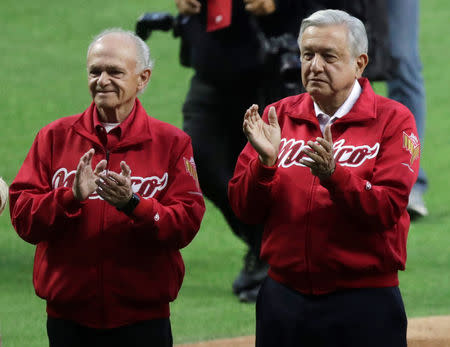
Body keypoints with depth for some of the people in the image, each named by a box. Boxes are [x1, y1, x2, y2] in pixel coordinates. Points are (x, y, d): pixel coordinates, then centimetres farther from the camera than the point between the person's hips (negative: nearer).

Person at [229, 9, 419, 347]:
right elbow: (245, 209, 3)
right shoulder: (279, 115, 8)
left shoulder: (392, 120, -3)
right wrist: (265, 161, -15)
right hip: (283, 300, 3)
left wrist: (333, 174, -28)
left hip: (364, 306, -3)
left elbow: (386, 210, -14)